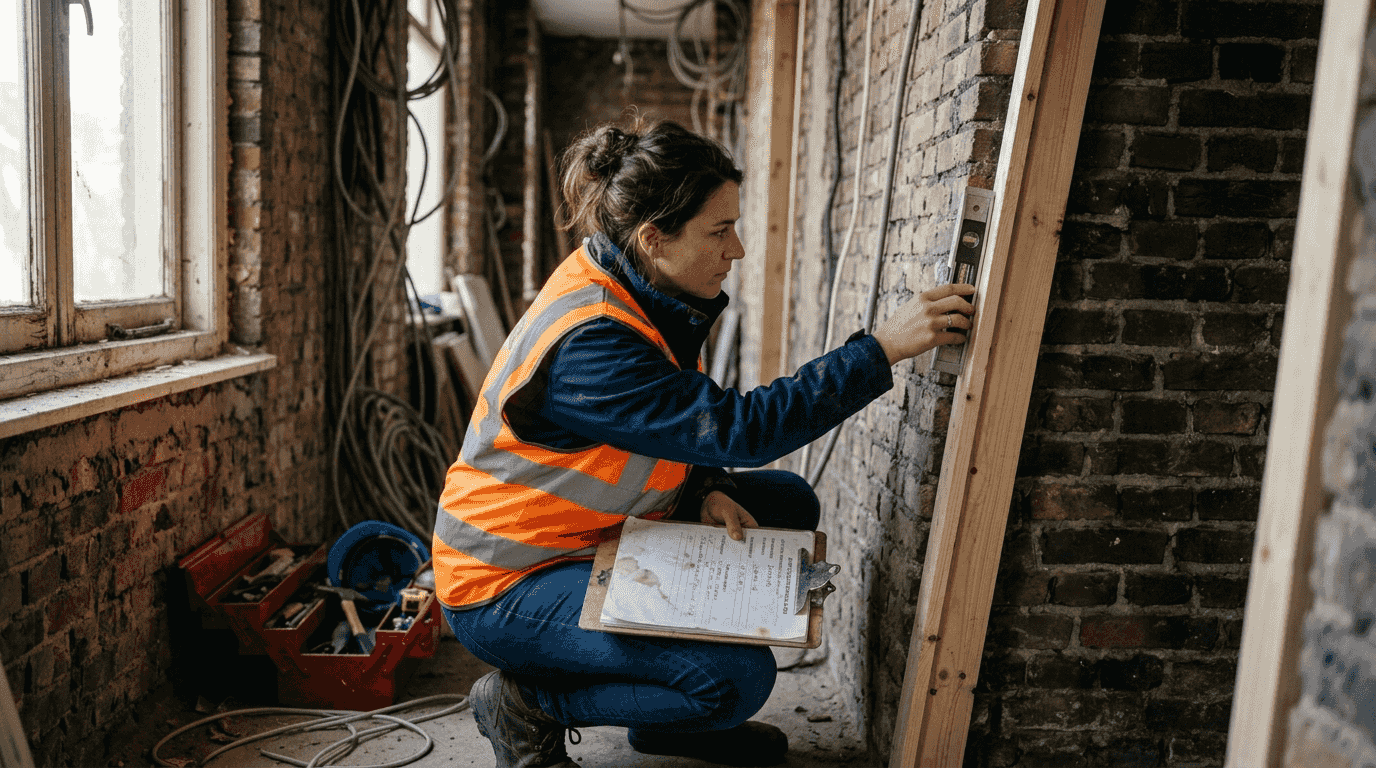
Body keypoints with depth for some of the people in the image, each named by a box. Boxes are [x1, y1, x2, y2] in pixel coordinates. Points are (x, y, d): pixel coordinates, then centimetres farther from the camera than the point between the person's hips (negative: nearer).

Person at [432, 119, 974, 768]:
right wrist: (883, 348, -33)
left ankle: (669, 715, 12)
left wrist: (704, 491, -9)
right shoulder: (586, 342, -31)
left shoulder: (638, 290, -1)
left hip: (597, 537, 10)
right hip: (505, 586, -10)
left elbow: (685, 425, 11)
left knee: (788, 505, 6)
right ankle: (526, 705, -3)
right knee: (739, 677, -23)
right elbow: (740, 428, -34)